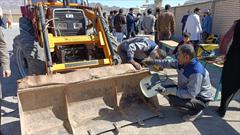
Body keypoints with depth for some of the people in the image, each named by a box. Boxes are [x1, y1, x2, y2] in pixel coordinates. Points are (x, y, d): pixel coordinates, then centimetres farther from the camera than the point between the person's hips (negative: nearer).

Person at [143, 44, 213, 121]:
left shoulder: (196, 72, -33)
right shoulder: (183, 63, -10)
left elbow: (191, 94, -33)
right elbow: (169, 63, 6)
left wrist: (170, 91, -33)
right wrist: (153, 61, 6)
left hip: (201, 99, -8)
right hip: (188, 90, 8)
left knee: (173, 100, -28)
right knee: (165, 89, 2)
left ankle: (196, 111, -3)